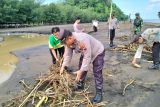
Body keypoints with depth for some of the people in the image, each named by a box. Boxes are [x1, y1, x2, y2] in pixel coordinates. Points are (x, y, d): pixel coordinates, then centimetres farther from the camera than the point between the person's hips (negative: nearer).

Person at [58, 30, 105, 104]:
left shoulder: (83, 40, -42)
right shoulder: (69, 42, -17)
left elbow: (87, 57, -38)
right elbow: (67, 55, -8)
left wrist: (81, 71, -36)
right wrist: (63, 66, -15)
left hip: (97, 52, -8)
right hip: (85, 53, 8)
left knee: (97, 73, -9)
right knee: (81, 68, 14)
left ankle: (99, 93, 2)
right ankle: (80, 85, 35)